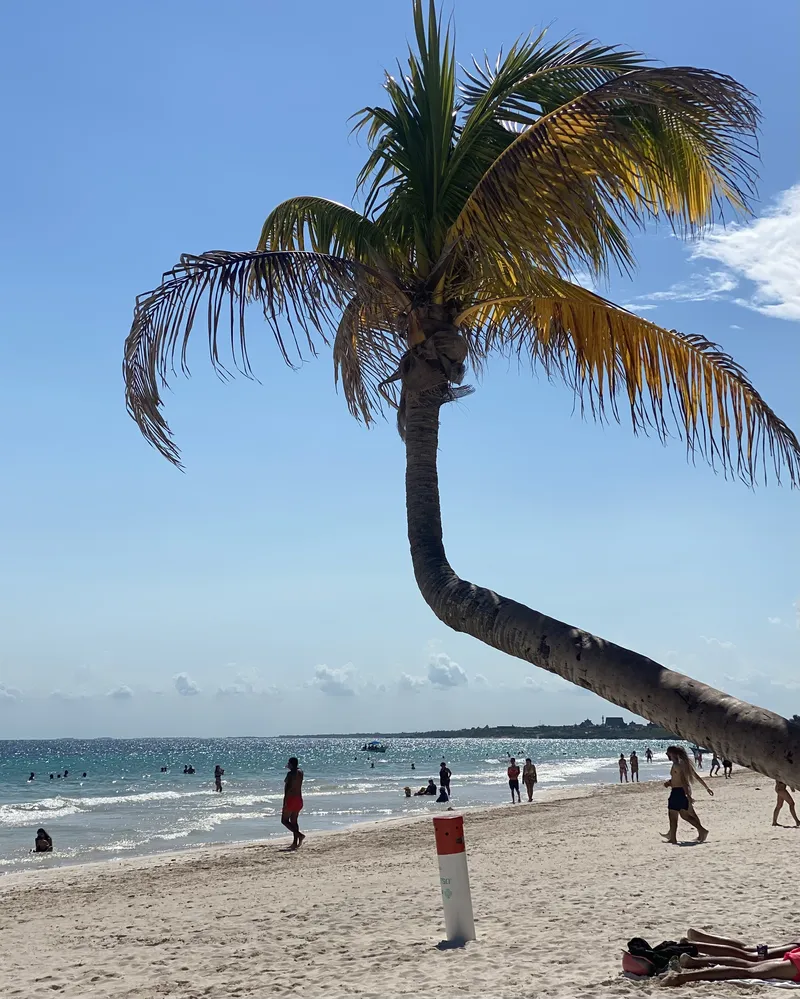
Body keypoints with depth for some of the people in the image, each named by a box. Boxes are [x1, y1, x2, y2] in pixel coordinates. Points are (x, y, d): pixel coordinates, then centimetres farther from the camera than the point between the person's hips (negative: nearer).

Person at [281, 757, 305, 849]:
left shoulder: (290, 774, -14)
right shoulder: (300, 772, 8)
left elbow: (287, 788, -19)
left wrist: (284, 801, -18)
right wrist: (290, 768, 33)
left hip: (291, 798, -8)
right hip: (299, 799, 8)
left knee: (284, 820, 1)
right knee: (294, 821, 13)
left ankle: (299, 834, -16)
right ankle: (295, 842, 8)